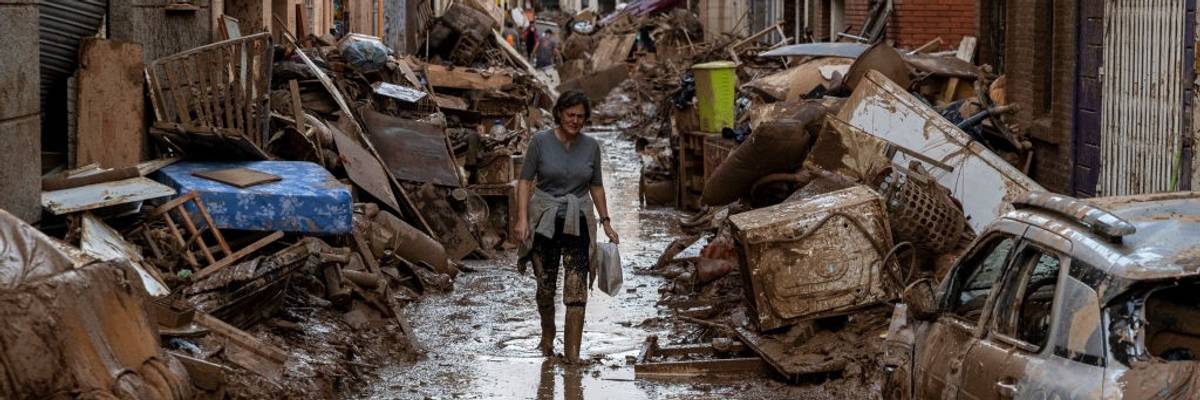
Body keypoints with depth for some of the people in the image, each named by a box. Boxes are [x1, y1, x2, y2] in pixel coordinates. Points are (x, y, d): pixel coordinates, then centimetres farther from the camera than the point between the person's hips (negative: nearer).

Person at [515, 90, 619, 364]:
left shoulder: (591, 146, 2)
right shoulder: (541, 142, -6)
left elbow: (596, 186, 11)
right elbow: (525, 181, -5)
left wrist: (606, 222, 9)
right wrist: (522, 218, -13)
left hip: (578, 222, 1)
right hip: (544, 220, -1)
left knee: (576, 290, -8)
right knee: (546, 287, 9)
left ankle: (572, 352, -7)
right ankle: (547, 336, 35)